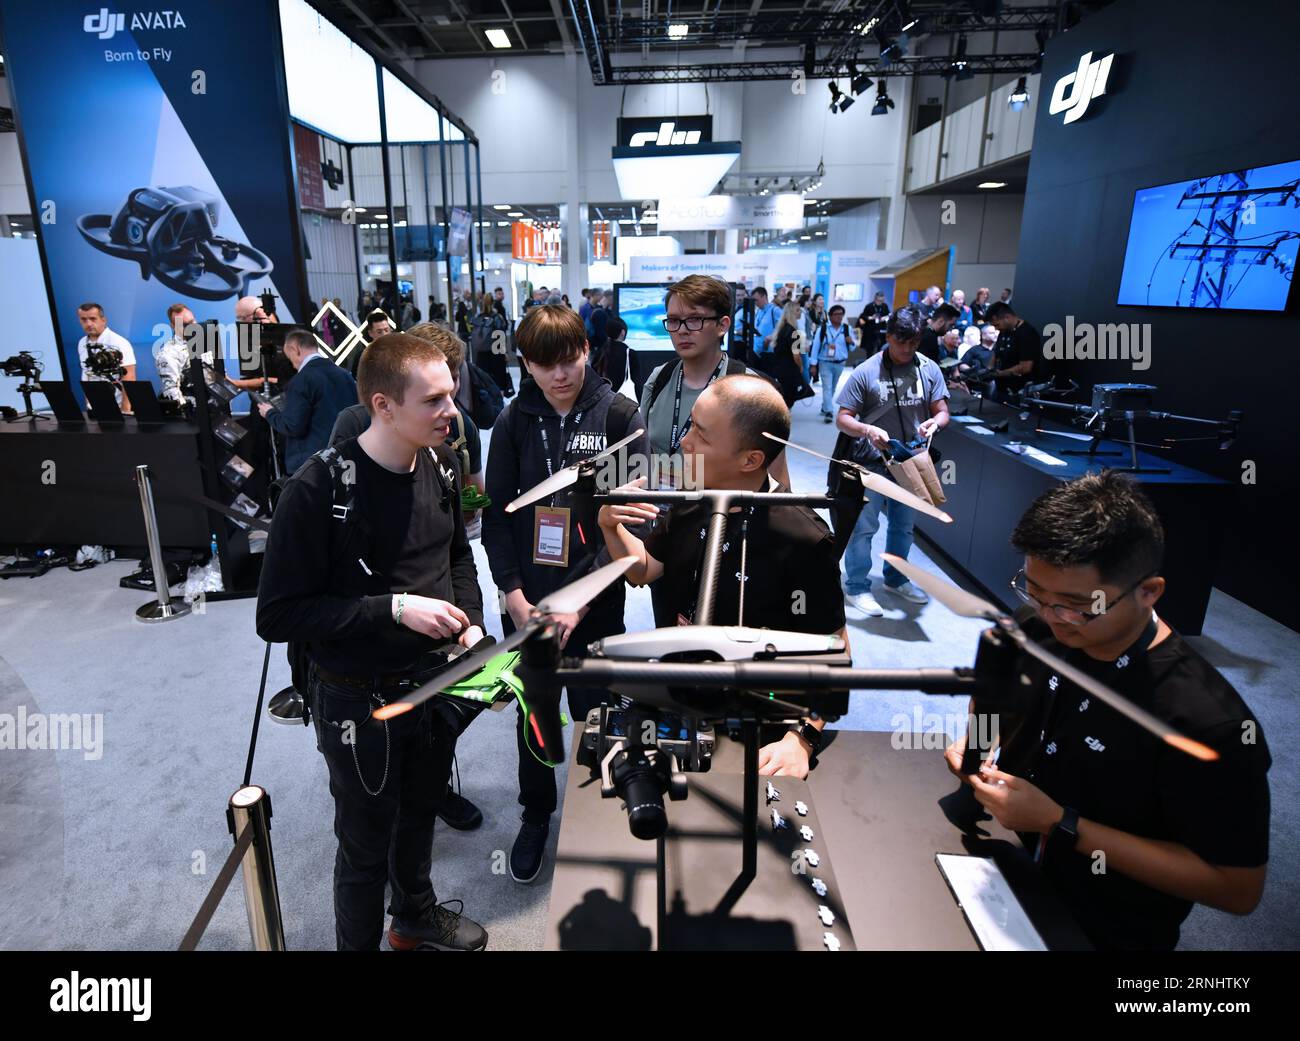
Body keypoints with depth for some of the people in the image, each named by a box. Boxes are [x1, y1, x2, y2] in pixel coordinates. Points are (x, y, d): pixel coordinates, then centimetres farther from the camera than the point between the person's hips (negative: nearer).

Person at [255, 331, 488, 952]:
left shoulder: (438, 467, -4)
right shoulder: (320, 491, -24)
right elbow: (277, 616, -21)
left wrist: (471, 625, -4)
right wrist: (394, 608, -27)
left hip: (434, 682, 6)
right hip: (360, 702, -6)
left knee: (421, 811, 28)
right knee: (367, 845, 16)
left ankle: (416, 915, 55)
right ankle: (358, 942, 45)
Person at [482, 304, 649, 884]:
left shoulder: (620, 416, -7)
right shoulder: (514, 421, 0)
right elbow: (498, 513, 2)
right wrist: (512, 592, -10)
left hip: (596, 601, -2)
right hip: (525, 601, 2)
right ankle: (535, 814, 40)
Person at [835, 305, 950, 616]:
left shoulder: (929, 369, -3)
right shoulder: (866, 372, -14)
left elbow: (942, 412, 2)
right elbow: (842, 419, -13)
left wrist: (934, 422, -22)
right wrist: (868, 430, -33)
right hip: (872, 461, -5)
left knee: (903, 525, 19)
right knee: (864, 526, 1)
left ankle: (896, 579, 39)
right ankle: (857, 587, 17)